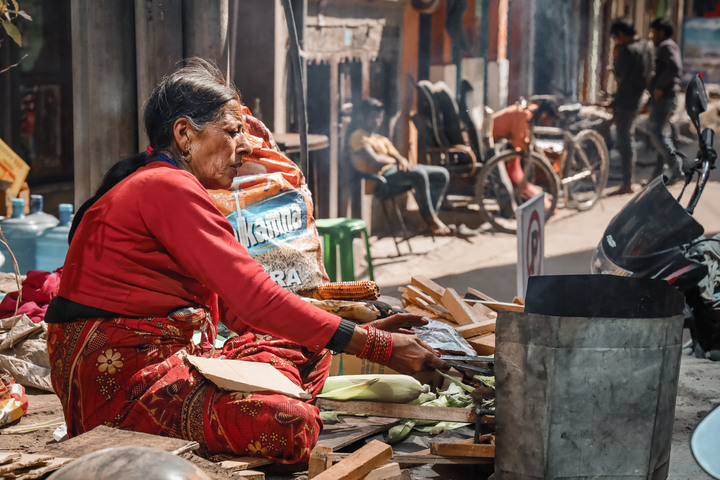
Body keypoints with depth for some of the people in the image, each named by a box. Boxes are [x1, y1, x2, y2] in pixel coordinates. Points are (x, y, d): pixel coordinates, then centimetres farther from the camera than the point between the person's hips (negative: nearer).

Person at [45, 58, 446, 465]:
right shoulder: (167, 188, -13)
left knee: (305, 349, 16)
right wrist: (378, 347, -18)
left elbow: (235, 308, 15)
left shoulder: (154, 185, 21)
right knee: (290, 425, -29)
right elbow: (256, 299, -21)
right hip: (119, 385, -11)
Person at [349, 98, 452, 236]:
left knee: (443, 174, -1)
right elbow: (374, 160, -15)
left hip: (396, 169, 10)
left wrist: (402, 161, -7)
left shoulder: (382, 139, 27)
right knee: (419, 174, -35)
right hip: (382, 175, -9)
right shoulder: (358, 136, -2)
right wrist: (393, 160, 2)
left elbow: (396, 155, 18)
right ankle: (430, 218, -24)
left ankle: (431, 216, -8)